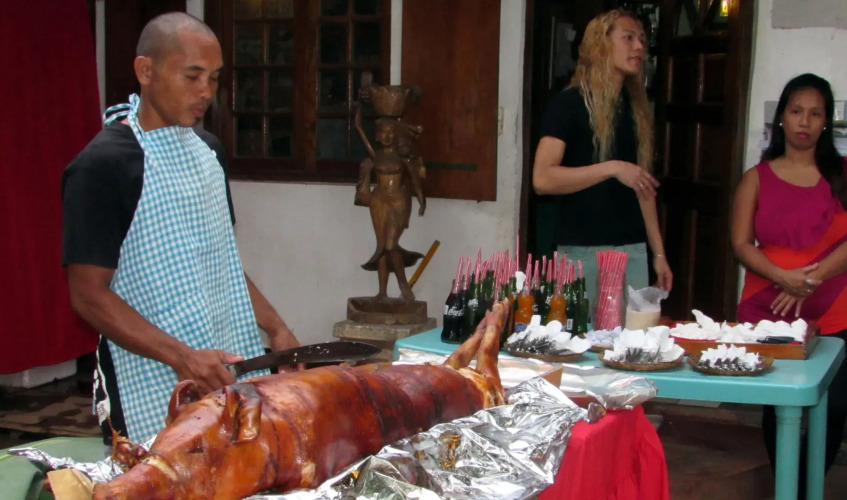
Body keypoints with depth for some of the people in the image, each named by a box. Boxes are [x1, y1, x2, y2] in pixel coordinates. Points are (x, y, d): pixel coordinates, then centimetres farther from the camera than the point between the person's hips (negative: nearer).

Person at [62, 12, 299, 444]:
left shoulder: (206, 149, 11)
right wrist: (182, 357, -22)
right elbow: (89, 295, -15)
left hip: (232, 371, 7)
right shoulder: (102, 166, -13)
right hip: (154, 390, -7)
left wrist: (275, 329, 9)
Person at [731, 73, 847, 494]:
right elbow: (741, 244, -1)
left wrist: (811, 279, -14)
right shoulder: (757, 178, 7)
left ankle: (808, 485, 15)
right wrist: (783, 278, -16)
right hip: (767, 312, 0)